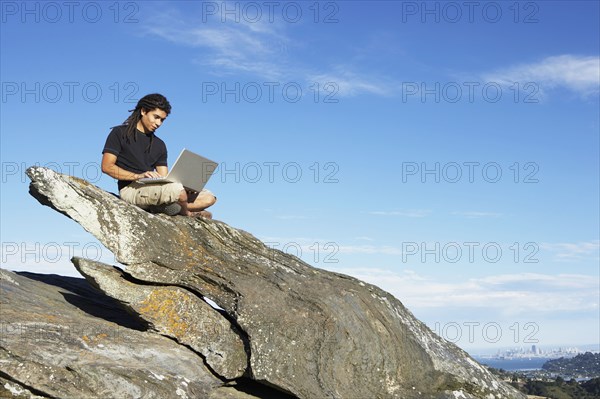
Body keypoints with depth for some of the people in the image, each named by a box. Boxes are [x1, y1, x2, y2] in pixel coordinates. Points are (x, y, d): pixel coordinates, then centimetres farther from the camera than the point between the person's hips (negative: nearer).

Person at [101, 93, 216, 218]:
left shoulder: (159, 145, 25)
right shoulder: (120, 133, 8)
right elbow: (107, 167, -5)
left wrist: (186, 187, -7)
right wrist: (138, 176, -20)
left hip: (155, 189, 7)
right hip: (131, 189, -7)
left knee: (208, 197, -10)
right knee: (177, 189, -34)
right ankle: (187, 214, -3)